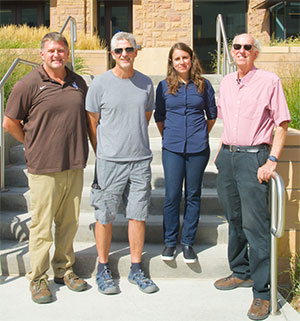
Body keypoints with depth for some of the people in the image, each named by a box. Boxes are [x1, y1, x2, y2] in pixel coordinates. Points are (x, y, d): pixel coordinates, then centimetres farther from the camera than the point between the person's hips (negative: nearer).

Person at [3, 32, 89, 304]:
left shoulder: (78, 83, 10)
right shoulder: (29, 85, -6)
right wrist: (35, 145, 5)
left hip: (75, 166, 5)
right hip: (44, 168, -5)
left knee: (69, 223, 13)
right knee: (42, 225, 2)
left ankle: (64, 270, 28)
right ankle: (38, 279, 16)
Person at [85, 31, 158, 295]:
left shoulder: (146, 83, 8)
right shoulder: (100, 84, -2)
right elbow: (92, 123, 3)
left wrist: (135, 143, 13)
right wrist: (102, 154, 4)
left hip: (141, 160, 3)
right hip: (109, 161, -3)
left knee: (138, 215, 8)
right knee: (105, 216, 4)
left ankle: (136, 269, 20)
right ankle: (103, 269, 20)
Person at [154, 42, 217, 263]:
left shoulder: (203, 84, 4)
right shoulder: (164, 86, 4)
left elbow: (212, 115, 14)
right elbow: (159, 116, 14)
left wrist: (201, 136, 11)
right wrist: (168, 137, 10)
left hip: (198, 148, 0)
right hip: (172, 149, 0)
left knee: (193, 195, 6)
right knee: (172, 196, 1)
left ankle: (188, 242, 17)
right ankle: (170, 241, 16)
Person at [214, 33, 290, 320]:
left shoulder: (269, 81, -5)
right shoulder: (226, 83, 13)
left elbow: (282, 123, -7)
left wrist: (272, 160, -15)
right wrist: (222, 150, 16)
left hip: (253, 157, -6)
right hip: (227, 156, 7)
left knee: (255, 224, -8)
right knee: (234, 220, 15)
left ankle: (262, 292, 1)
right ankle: (241, 272, 32)